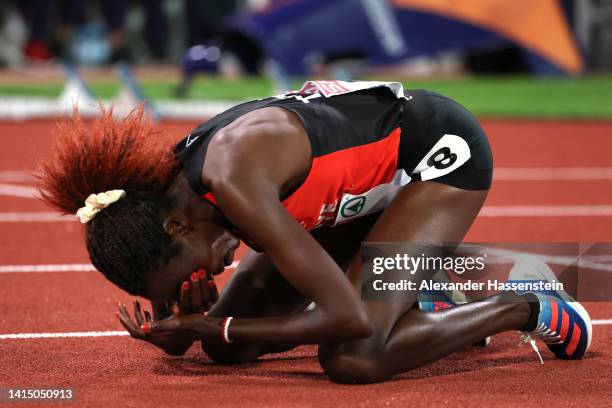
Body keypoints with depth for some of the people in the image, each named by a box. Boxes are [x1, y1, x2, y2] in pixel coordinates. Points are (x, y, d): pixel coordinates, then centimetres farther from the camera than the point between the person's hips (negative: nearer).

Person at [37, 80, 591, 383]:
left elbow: (350, 319, -34)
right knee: (228, 343, 1)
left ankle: (526, 308, -4)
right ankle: (411, 306, 17)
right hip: (375, 170, 8)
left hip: (442, 149, -8)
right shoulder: (170, 189, -11)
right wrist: (193, 320, -20)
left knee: (351, 359, -26)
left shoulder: (233, 177, -36)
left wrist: (215, 328, -27)